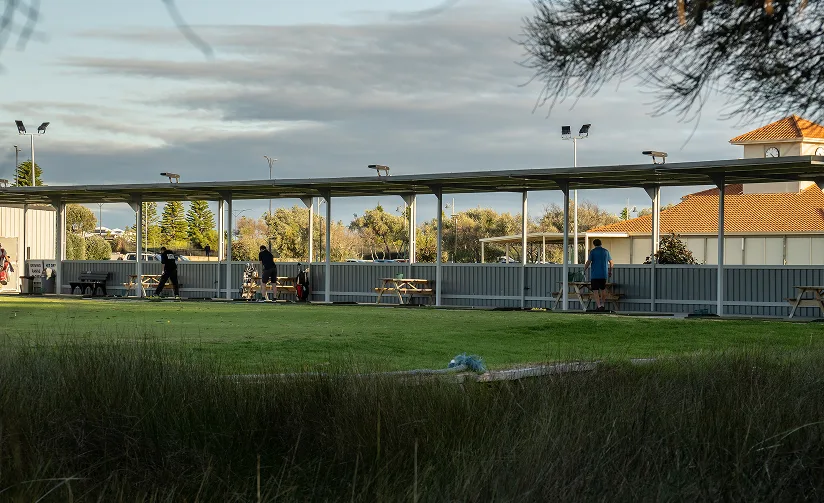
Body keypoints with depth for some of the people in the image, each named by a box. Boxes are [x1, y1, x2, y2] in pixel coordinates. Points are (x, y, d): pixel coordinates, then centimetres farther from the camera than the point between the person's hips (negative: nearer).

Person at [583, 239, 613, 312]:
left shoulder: (592, 251, -2)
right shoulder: (606, 251, 9)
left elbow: (588, 262, -10)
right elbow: (611, 262, 14)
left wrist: (584, 270, 3)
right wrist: (610, 271, 27)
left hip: (595, 275, -4)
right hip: (604, 274, 4)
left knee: (595, 290, -4)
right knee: (603, 289, 20)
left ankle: (599, 306, -16)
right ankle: (601, 304, 26)